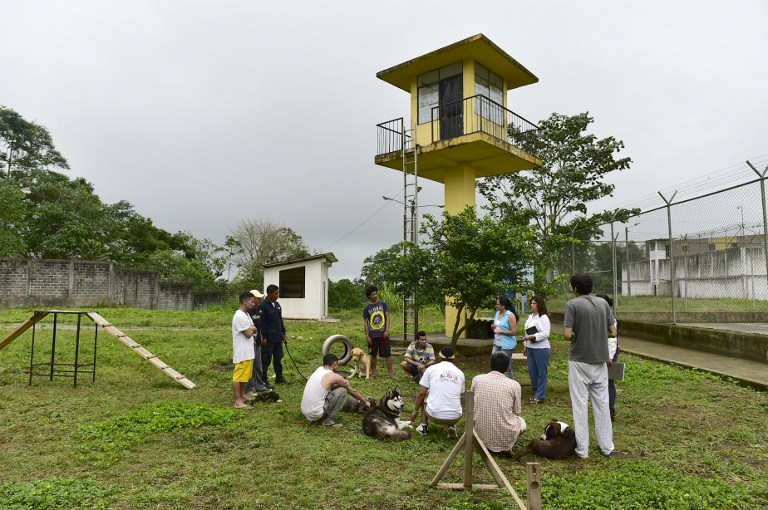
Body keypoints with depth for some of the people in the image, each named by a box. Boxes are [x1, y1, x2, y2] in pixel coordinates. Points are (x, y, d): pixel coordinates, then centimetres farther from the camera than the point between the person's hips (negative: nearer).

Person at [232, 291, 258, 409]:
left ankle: (242, 396, 31)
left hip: (248, 351, 10)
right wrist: (252, 329, 0)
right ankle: (238, 401, -1)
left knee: (244, 375, 19)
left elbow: (253, 329, 17)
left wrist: (251, 328, -5)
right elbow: (248, 333, -20)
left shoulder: (246, 315, 13)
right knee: (238, 377, -4)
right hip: (242, 352, -10)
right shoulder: (239, 316, -20)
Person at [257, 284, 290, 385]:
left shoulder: (277, 304, 11)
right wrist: (263, 338, -17)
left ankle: (279, 378, 27)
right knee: (266, 360, 0)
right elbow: (261, 323, -16)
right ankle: (263, 380, 10)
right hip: (268, 338, -8)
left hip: (278, 337, 8)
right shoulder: (263, 306, -14)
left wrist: (283, 333, 15)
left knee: (278, 358, 16)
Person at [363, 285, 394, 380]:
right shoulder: (367, 308, 1)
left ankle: (391, 373, 8)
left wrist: (387, 330, -10)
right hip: (372, 335, 1)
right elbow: (365, 322, 3)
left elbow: (387, 317, 0)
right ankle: (373, 373, 22)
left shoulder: (383, 304, 0)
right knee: (373, 354, 9)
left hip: (383, 334, 0)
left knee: (388, 354, 1)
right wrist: (367, 336, -2)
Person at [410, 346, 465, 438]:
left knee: (424, 395, 28)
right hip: (455, 417, 2)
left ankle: (424, 426, 20)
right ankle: (452, 426, 11)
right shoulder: (460, 373, 10)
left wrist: (415, 411, 16)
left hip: (434, 415, -1)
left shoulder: (431, 369, 2)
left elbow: (421, 393, 2)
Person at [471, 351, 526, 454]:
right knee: (521, 421, 30)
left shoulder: (477, 379, -4)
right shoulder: (514, 385, -9)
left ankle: (486, 444, 17)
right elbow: (516, 412, 3)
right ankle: (506, 446, 11)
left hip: (482, 435, 2)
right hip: (505, 437, -2)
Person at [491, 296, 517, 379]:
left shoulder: (510, 315, -14)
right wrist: (494, 327, 0)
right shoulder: (497, 313, 8)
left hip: (506, 345, -8)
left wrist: (500, 331, -18)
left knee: (507, 368, 2)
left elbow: (513, 332, -17)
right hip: (497, 344, 8)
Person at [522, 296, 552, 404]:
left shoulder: (543, 318, -11)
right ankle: (536, 392, 26)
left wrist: (532, 336, -22)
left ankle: (540, 396, 8)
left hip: (541, 349, -8)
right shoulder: (530, 317, 14)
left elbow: (546, 334, -18)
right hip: (531, 348, 8)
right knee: (532, 371, 12)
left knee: (542, 372, 1)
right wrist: (526, 346, 21)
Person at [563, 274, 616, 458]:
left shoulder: (573, 304, -11)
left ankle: (582, 449, 9)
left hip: (579, 361, -4)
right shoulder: (603, 303, 4)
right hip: (600, 360, 4)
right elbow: (612, 332, 6)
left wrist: (576, 336, 3)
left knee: (579, 405, 3)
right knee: (602, 403, 14)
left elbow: (567, 334, -17)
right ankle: (606, 446, 21)